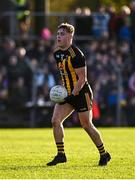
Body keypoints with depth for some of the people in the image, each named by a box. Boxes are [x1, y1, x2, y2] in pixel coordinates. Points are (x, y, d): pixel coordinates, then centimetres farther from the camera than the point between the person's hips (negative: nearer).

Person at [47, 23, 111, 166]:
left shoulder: (76, 54, -19)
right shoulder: (57, 53, 6)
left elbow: (82, 78, -20)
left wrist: (73, 94, -25)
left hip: (81, 93, -8)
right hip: (68, 93, 8)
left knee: (86, 125, -2)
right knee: (55, 121, -6)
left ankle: (104, 154, 15)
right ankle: (61, 155, 1)